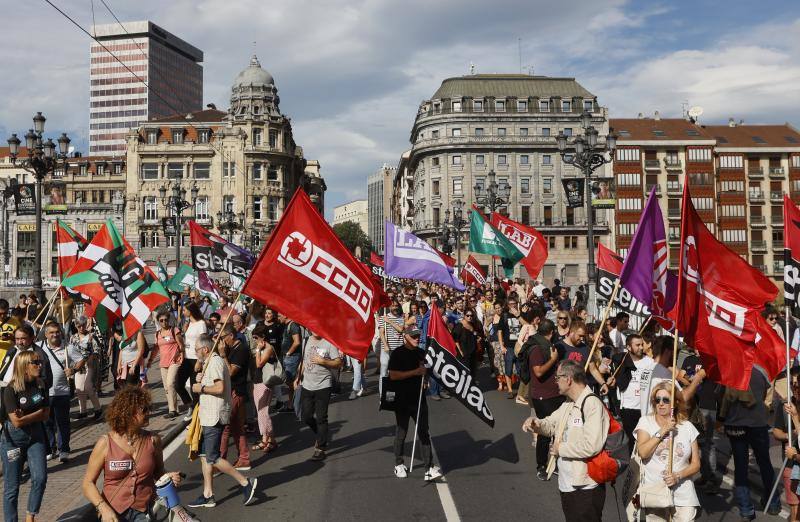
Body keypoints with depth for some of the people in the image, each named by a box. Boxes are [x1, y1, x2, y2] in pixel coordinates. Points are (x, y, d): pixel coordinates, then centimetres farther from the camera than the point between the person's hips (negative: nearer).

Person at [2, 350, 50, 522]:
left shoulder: (41, 386, -1)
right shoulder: (11, 390, -15)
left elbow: (46, 415, 0)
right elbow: (17, 422, -18)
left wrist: (26, 417, -12)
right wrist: (37, 413, -9)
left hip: (36, 437, 4)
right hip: (13, 439, -4)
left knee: (40, 478, -9)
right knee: (12, 486, 4)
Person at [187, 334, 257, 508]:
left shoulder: (215, 362, -15)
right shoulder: (210, 362, 18)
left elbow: (220, 388, -26)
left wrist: (201, 388, -14)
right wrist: (201, 380, 8)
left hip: (215, 417, -11)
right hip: (209, 416, 11)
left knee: (213, 458, -8)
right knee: (205, 455, 11)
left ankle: (245, 483, -2)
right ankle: (208, 495, 16)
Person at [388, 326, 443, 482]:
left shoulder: (421, 353, 8)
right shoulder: (397, 354, -9)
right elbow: (393, 375, -18)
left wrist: (425, 372, -1)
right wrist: (415, 372, -21)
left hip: (419, 399, 4)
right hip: (402, 400, -4)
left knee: (424, 433, 1)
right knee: (401, 432, 10)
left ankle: (429, 469, 0)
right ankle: (399, 465, 26)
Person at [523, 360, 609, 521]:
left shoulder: (593, 404, -21)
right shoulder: (568, 404, 9)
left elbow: (592, 446, -30)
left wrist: (561, 448, -17)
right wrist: (535, 423, -5)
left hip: (586, 488, -9)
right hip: (566, 484, 9)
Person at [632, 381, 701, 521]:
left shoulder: (688, 427, 6)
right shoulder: (645, 422, 1)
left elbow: (696, 464, 6)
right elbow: (643, 453, -14)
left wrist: (678, 476, -10)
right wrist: (662, 431, -13)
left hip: (683, 496, 1)